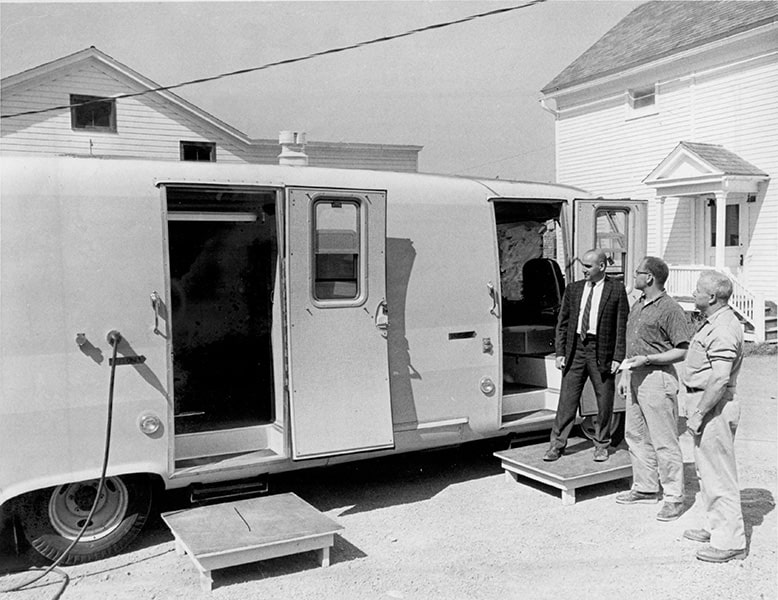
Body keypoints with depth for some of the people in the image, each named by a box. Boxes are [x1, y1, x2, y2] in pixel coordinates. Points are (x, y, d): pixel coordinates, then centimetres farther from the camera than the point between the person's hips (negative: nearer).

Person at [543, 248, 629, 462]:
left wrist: (618, 357, -8)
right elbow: (562, 323, 10)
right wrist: (560, 352, 3)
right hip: (575, 348, 2)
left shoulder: (617, 289, -1)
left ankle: (601, 444, 26)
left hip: (602, 352, -2)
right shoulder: (573, 289, 9)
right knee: (567, 398, 3)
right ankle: (557, 444, 11)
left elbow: (622, 326, -2)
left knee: (604, 401, 8)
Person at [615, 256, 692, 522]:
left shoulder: (670, 309, -15)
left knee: (664, 441, -2)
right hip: (636, 377, 9)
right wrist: (625, 373, 20)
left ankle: (674, 497, 9)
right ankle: (645, 488, 28)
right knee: (636, 436, 15)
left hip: (657, 378, -9)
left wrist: (647, 359, -21)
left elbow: (683, 351, -16)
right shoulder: (638, 304, 13)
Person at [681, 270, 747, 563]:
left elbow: (720, 378, -27)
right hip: (705, 400, 11)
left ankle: (730, 541, 6)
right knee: (706, 470, 19)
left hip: (715, 406, -11)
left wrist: (699, 414, -23)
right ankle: (717, 527, 31)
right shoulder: (712, 323, 13)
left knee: (719, 473, -3)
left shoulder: (724, 330, -21)